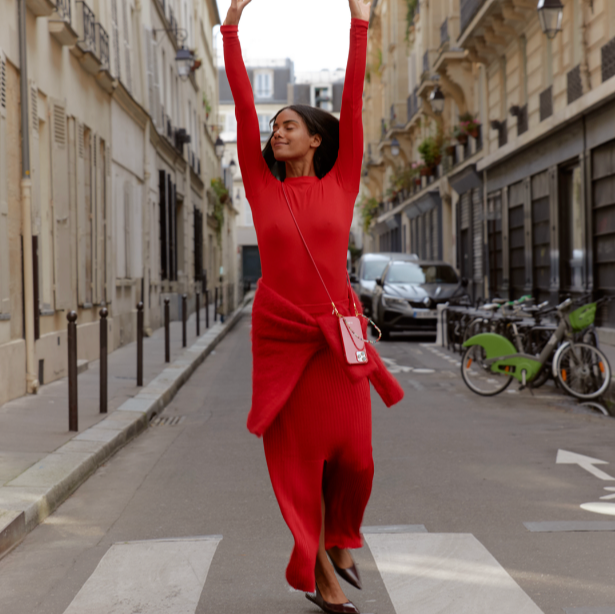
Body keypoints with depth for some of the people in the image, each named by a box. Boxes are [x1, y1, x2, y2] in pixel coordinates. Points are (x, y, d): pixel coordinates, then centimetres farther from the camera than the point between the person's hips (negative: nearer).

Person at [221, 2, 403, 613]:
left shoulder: (340, 184, 6)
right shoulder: (263, 189, 6)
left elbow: (353, 102, 4)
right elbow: (243, 107, 4)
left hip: (335, 335, 0)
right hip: (280, 335, 0)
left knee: (352, 456, 1)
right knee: (300, 458, 4)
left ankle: (339, 539, 32)